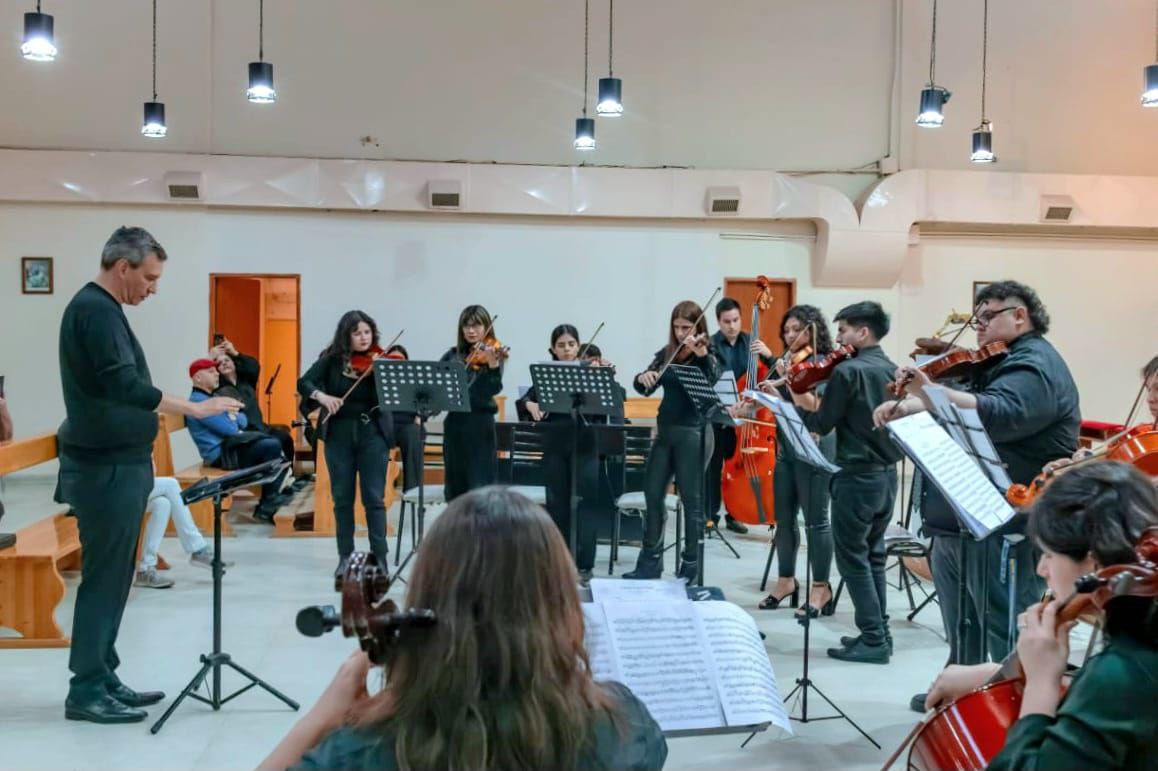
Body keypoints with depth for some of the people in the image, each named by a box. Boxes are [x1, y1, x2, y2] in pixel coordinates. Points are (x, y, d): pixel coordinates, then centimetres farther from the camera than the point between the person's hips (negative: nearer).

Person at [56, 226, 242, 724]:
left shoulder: (99, 308, 16)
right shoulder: (95, 309, -15)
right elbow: (124, 386, -27)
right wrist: (194, 408, -25)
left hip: (115, 463, 10)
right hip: (106, 468, -10)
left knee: (111, 577, 13)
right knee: (103, 577, -3)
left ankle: (103, 679, 21)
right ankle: (86, 691, 5)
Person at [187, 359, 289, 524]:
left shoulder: (212, 398, 21)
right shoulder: (198, 401, -12)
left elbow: (244, 421, 17)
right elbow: (228, 429, -19)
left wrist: (235, 417, -5)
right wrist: (240, 432, 3)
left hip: (231, 449, 10)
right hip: (221, 455, -10)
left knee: (281, 461, 4)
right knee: (272, 446, -21)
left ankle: (265, 508, 0)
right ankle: (269, 500, -11)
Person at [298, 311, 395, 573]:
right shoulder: (332, 359, 2)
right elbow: (304, 383, -4)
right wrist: (321, 395, -23)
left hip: (372, 433, -2)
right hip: (339, 434, 2)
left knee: (374, 497, -3)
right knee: (342, 497, 7)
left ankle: (380, 556, 3)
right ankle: (345, 556, 17)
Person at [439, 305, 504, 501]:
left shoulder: (492, 354, -2)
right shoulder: (453, 355, 11)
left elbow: (494, 389, -16)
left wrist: (493, 364, -34)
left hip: (480, 424, -5)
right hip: (454, 423, 5)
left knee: (480, 489, -6)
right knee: (454, 488, 10)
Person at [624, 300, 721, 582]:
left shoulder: (708, 355, -6)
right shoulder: (666, 354, 9)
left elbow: (712, 381, -25)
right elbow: (645, 389, 6)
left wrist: (701, 356, -39)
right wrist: (643, 377, -15)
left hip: (693, 434, -6)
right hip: (666, 431, 6)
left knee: (692, 498, 1)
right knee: (653, 493, 8)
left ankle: (691, 562, 13)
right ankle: (651, 560, 20)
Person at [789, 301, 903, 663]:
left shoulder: (847, 370, -15)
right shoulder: (892, 370, 9)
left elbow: (822, 426, -11)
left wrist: (801, 404, 7)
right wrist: (816, 406, 17)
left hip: (857, 477, -8)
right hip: (887, 474, 8)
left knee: (852, 558, 1)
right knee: (873, 555, 17)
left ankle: (873, 640, 2)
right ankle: (879, 633, 21)